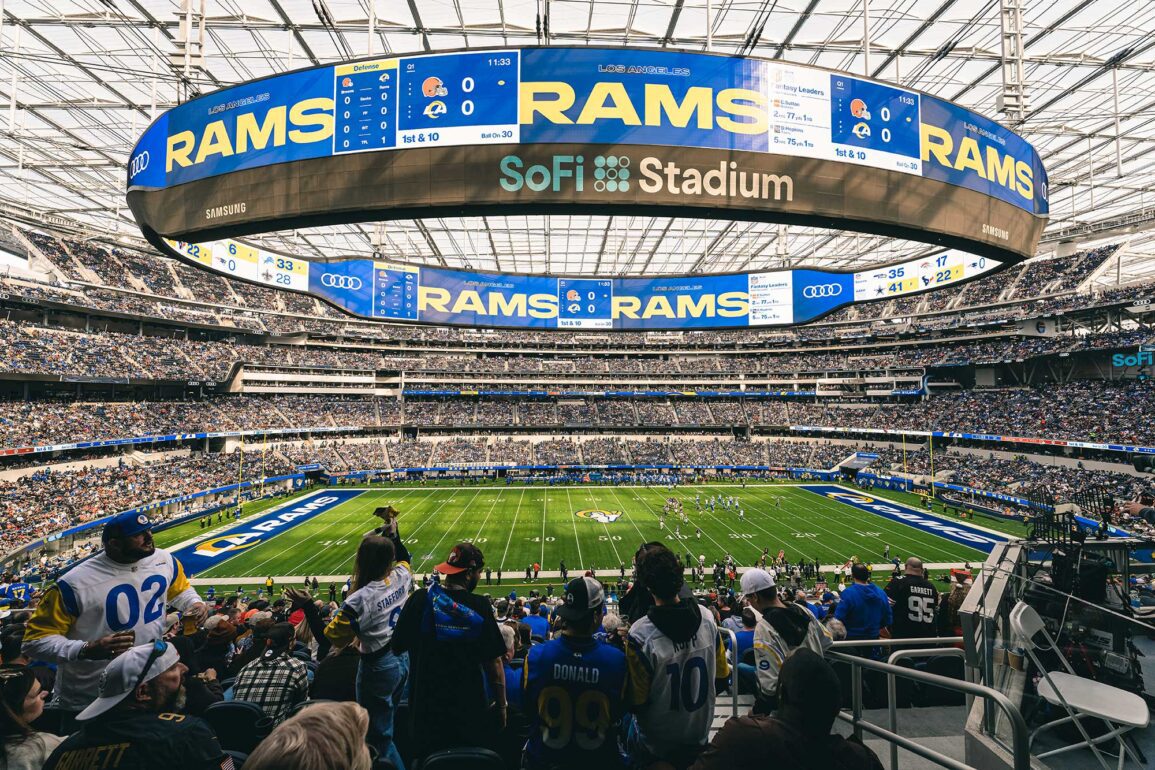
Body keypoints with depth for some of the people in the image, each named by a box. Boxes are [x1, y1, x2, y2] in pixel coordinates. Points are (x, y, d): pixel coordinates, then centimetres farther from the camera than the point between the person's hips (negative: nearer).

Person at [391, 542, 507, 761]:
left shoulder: (421, 598, -12)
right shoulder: (480, 606, -15)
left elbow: (396, 648, -4)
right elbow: (493, 662, -12)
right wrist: (501, 705, -1)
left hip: (427, 706, 1)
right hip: (471, 709, -1)